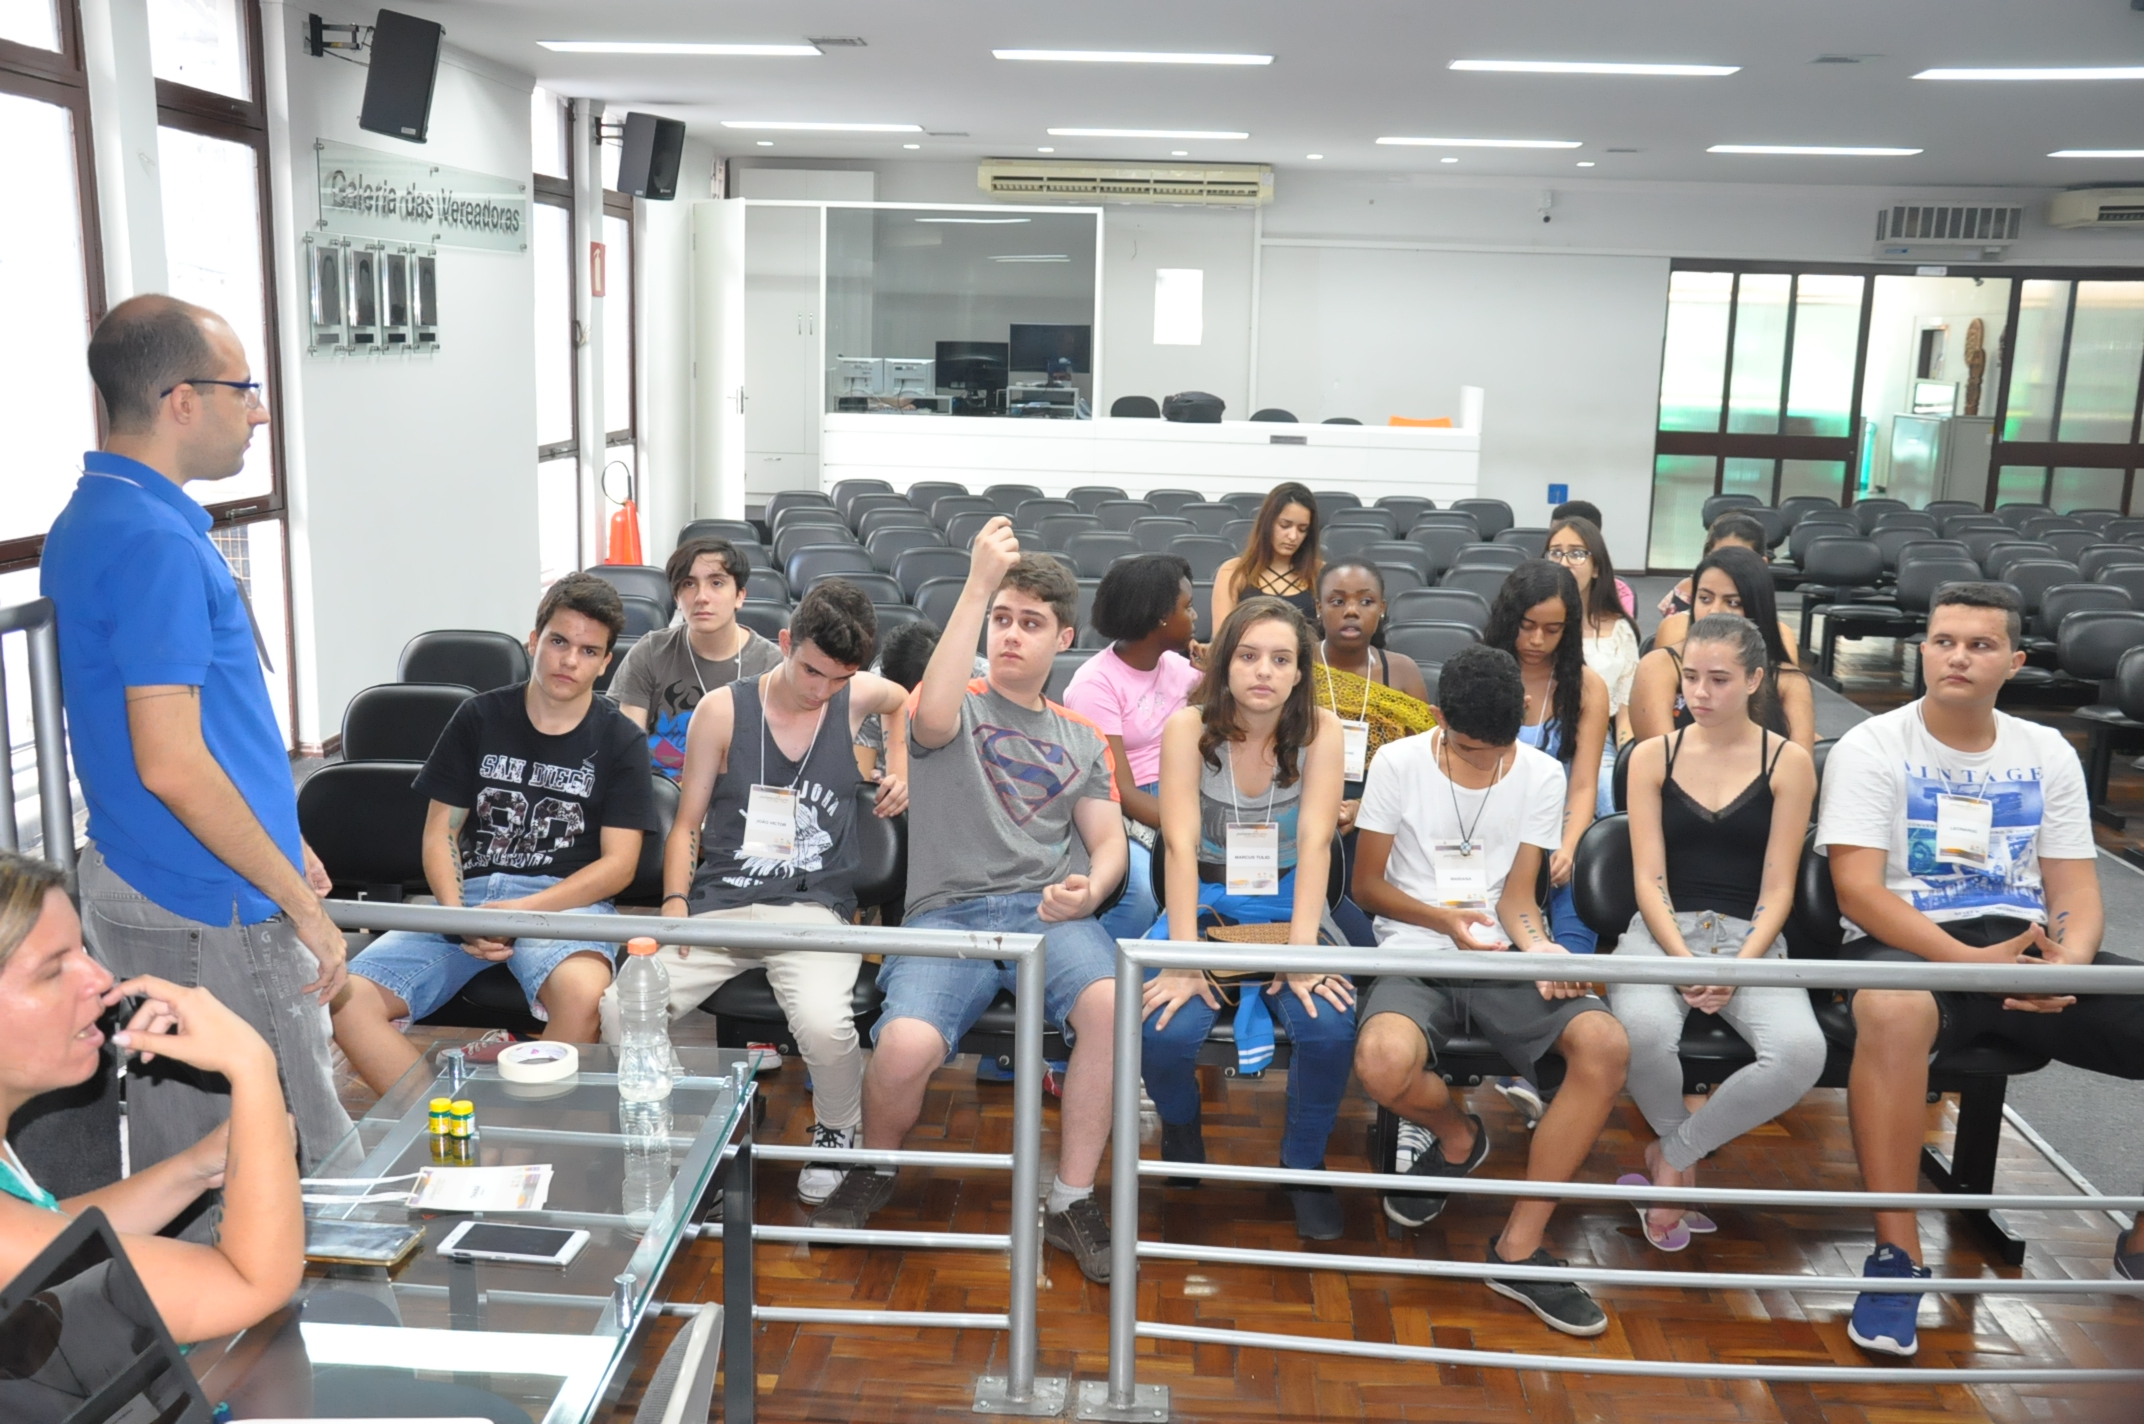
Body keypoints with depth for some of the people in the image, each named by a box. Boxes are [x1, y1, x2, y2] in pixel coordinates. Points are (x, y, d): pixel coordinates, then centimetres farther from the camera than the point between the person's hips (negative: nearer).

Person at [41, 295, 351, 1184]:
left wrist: (280, 848, 21)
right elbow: (172, 765, -24)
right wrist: (301, 902, -15)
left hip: (136, 888, 10)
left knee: (176, 1164, 18)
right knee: (304, 1174, -1)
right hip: (209, 911, -10)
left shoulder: (92, 520, 11)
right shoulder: (157, 543, -20)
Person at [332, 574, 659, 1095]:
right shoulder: (479, 717, 12)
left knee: (581, 991, -38)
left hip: (565, 900, -3)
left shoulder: (620, 741, 6)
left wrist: (520, 911, -13)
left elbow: (619, 864, -1)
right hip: (467, 894, 3)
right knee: (346, 999, -22)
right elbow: (440, 832, 10)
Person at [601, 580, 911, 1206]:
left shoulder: (856, 696, 6)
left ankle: (837, 1133, 3)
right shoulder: (722, 710, 2)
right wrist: (675, 903, -8)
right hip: (718, 905, 1)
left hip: (813, 908, -1)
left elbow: (904, 699, 33)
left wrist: (900, 767, 20)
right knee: (619, 1009, -24)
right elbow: (687, 822, 7)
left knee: (823, 1023, -32)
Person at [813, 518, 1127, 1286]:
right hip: (948, 912, -2)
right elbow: (932, 718, -14)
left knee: (1112, 1002, -33)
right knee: (907, 1045, -31)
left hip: (1052, 912, 2)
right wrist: (976, 587, -15)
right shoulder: (957, 704, 13)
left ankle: (1072, 1200, -13)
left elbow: (1108, 843, 15)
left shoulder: (1083, 739, 24)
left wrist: (1089, 890, -10)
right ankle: (873, 1170, 6)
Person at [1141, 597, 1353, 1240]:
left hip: (1288, 903, 1)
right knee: (1170, 1030, -27)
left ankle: (1304, 1164, 2)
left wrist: (1302, 950, -26)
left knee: (1329, 1025, -28)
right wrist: (1185, 958, -27)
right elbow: (1181, 844, -18)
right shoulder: (1189, 727, -9)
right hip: (1206, 902, 0)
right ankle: (1182, 1139, 10)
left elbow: (1315, 842, -14)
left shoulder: (1320, 731, -6)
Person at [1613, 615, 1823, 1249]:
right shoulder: (1652, 756, 7)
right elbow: (1648, 877, 0)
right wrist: (1684, 959, -16)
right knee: (1644, 1029, -35)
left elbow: (1777, 887, 1)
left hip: (1750, 936, 1)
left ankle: (1672, 1156, -6)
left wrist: (1739, 966, -15)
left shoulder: (1788, 763, 5)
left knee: (1801, 1052, -31)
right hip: (1661, 930, 0)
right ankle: (1684, 1155, 0)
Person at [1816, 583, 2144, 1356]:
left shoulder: (2047, 753, 14)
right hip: (1910, 946, -5)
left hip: (2026, 952, 5)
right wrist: (1971, 961, -22)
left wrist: (2068, 963, -14)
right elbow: (1857, 888, -10)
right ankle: (1896, 1253, -28)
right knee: (1892, 1010, -41)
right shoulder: (1872, 748, -1)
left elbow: (2076, 889, 9)